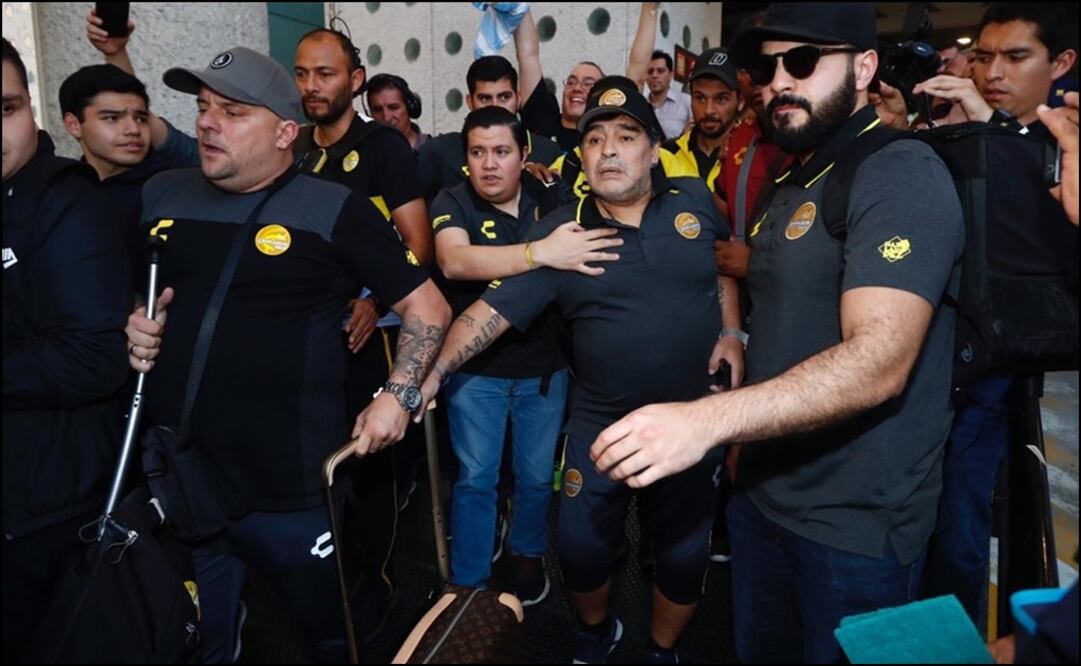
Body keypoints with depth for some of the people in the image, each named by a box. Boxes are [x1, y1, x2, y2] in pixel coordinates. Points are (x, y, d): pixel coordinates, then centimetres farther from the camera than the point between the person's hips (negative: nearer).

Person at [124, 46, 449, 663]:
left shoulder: (334, 210, -7)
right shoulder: (160, 196, 7)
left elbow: (427, 304, -4)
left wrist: (399, 396, -14)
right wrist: (131, 323, 0)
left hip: (291, 490, -4)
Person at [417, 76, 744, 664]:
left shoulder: (693, 201, -3)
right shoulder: (559, 231, -8)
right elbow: (490, 311, -14)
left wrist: (731, 334, 3)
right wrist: (429, 374, -24)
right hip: (601, 421, -1)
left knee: (684, 554, 13)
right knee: (579, 549, 6)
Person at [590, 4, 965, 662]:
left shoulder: (902, 174, -17)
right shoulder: (793, 182, 13)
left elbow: (878, 360, -31)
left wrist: (708, 419, -41)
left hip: (856, 521, -8)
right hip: (764, 489, 8)